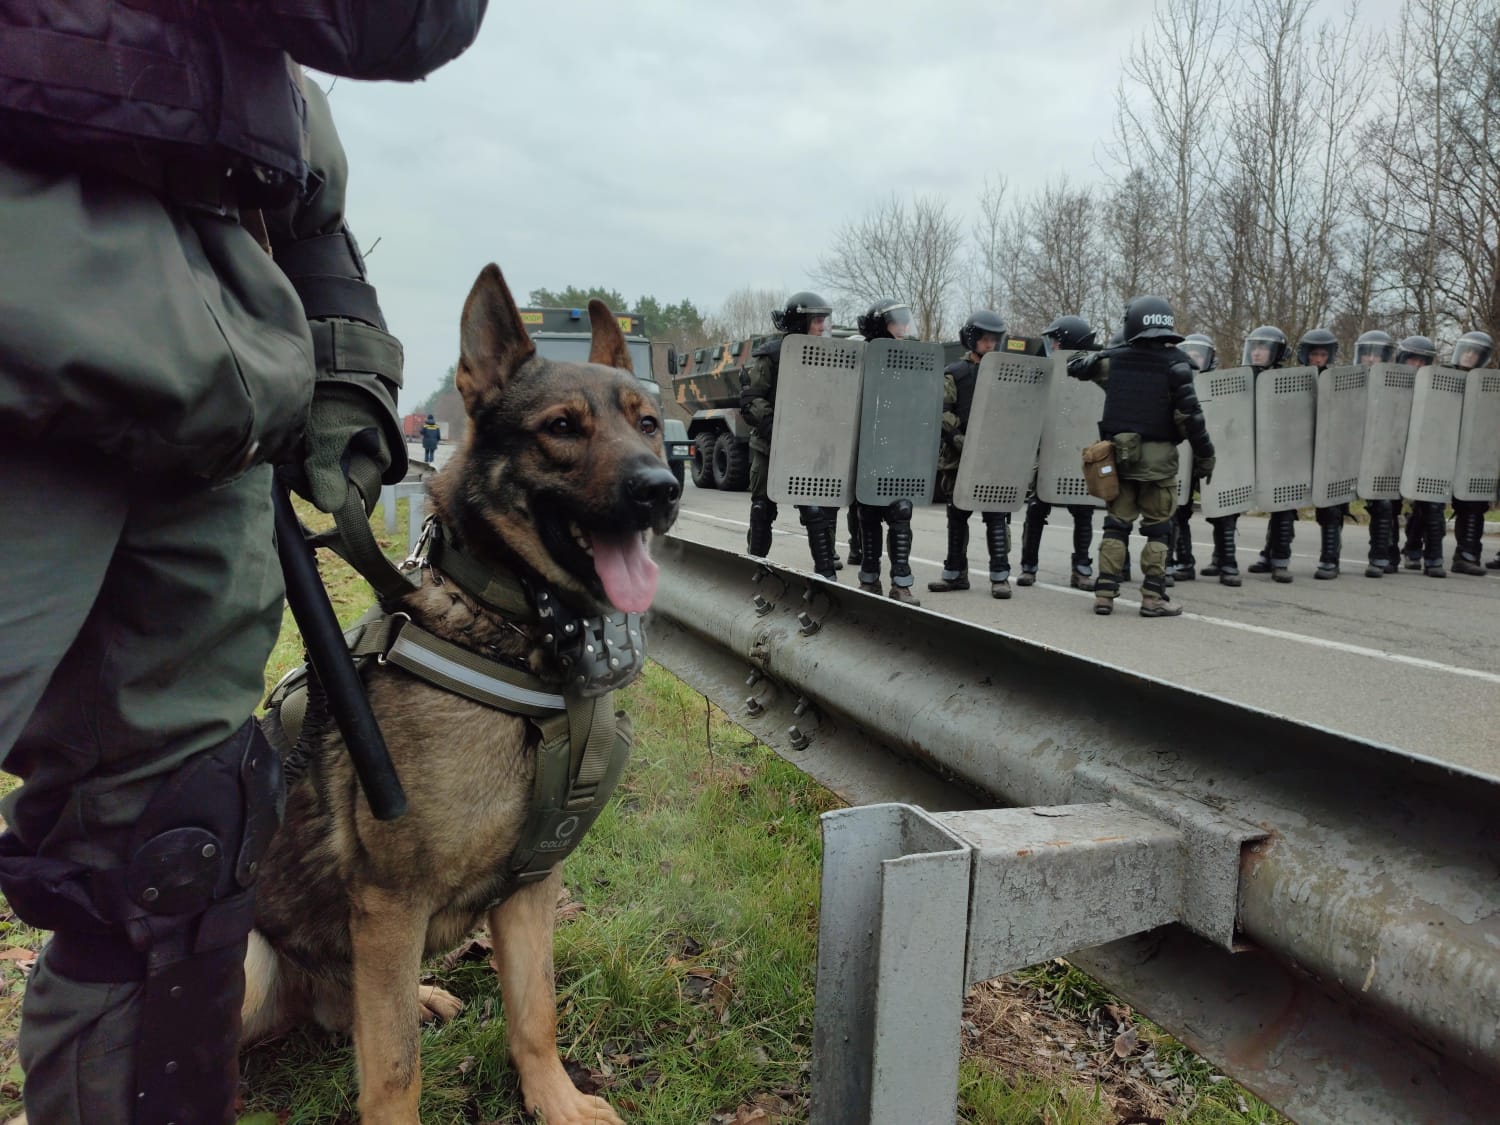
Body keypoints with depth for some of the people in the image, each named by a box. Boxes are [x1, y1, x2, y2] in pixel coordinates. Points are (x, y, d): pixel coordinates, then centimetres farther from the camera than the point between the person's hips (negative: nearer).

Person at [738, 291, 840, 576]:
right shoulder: (771, 354, -8)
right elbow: (749, 400, -13)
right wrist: (773, 425, -24)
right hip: (770, 448, -3)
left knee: (821, 510, -5)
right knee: (763, 510, 9)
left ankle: (827, 573, 0)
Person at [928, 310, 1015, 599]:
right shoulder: (955, 374, 3)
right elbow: (943, 414, -7)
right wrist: (961, 441, -18)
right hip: (958, 457, -1)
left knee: (997, 516, -2)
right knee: (957, 517, 7)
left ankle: (1000, 576, 2)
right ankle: (955, 573, 17)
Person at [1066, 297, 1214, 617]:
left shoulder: (1113, 358, 4)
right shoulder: (1175, 362, -6)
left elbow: (1074, 365, 17)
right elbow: (1189, 414, -10)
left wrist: (1095, 354, 33)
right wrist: (1205, 454, -2)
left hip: (1119, 454, 3)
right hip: (1157, 456, -3)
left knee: (1116, 524, 10)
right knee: (1157, 528, 5)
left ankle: (1105, 593, 8)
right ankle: (1153, 597, 5)